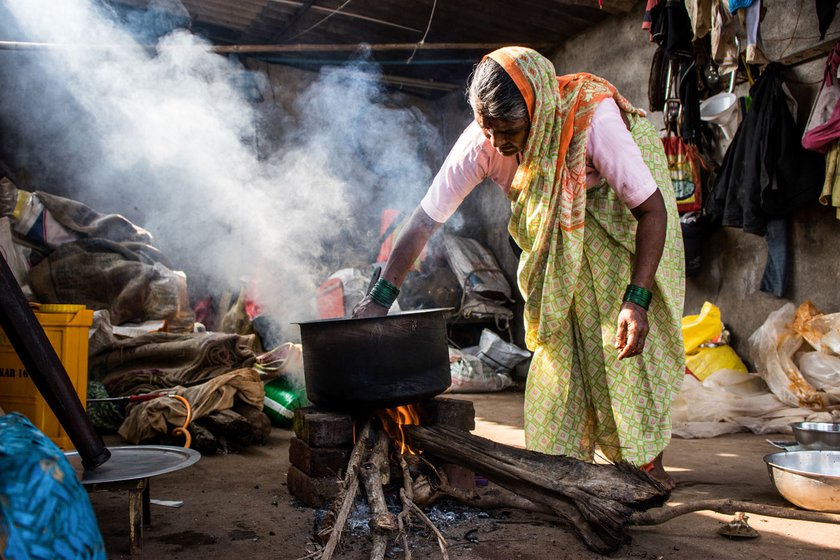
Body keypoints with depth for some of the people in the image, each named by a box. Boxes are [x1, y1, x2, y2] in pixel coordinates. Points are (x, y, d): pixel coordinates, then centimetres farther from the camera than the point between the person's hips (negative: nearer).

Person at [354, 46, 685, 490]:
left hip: (620, 204, -3)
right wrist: (379, 298, -31)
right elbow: (425, 220, -25)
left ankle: (647, 460, 0)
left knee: (626, 335, -12)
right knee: (558, 334, -2)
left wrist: (637, 300, -42)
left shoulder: (595, 119, -39)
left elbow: (652, 208, -34)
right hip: (555, 214, 3)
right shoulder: (480, 142, -29)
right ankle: (565, 458, 9)